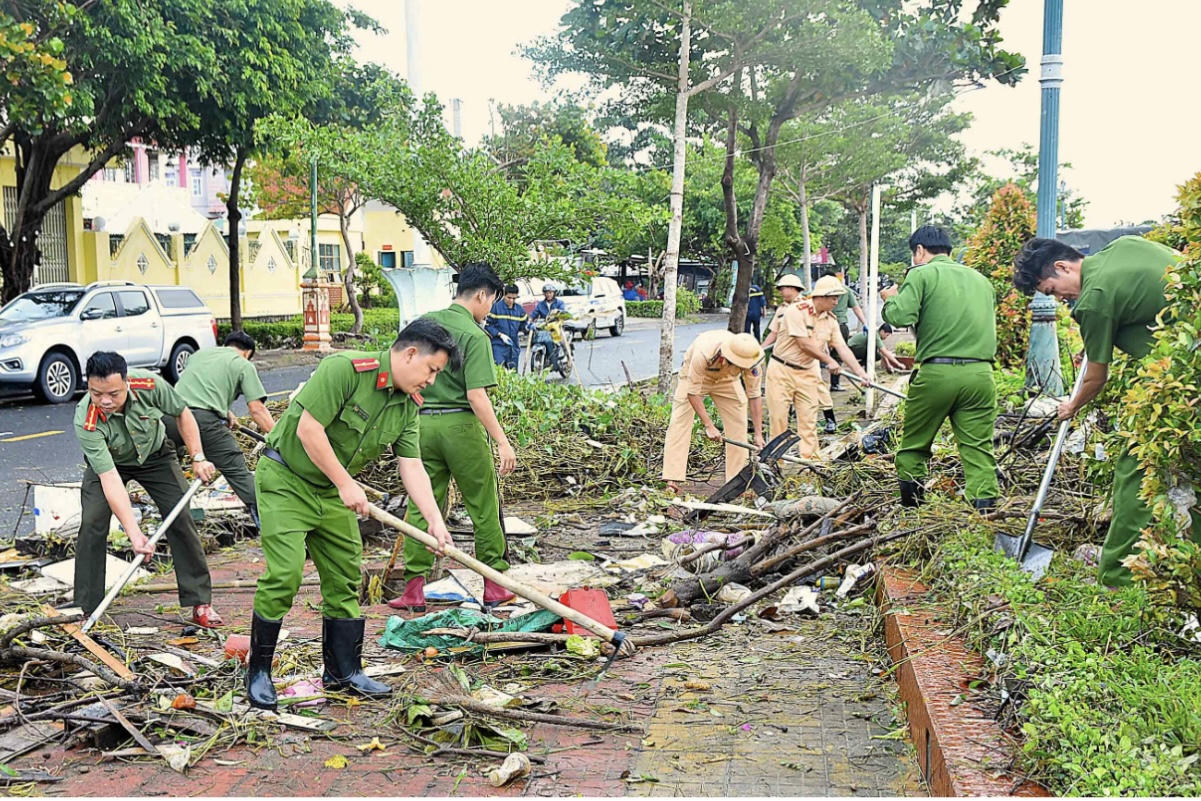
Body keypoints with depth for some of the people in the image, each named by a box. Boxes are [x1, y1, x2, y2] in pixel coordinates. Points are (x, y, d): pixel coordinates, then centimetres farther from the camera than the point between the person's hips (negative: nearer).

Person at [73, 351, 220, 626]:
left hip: (155, 454, 2)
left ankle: (200, 602, 1)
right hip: (107, 462, -1)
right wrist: (135, 534, -47)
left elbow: (182, 414, -11)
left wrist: (198, 458, -16)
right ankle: (85, 609, -3)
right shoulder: (86, 422, -37)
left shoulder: (150, 385, -34)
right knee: (92, 524, -17)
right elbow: (110, 479, -41)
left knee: (181, 518, -8)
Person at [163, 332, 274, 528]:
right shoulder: (244, 365, 13)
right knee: (238, 473, -2)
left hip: (171, 414, 5)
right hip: (204, 419, -5)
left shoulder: (200, 353, 30)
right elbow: (257, 409, 4)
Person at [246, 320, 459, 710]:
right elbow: (308, 429, -26)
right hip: (285, 480, -8)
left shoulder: (407, 405, 1)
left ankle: (343, 670, 20)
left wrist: (435, 520, -13)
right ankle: (258, 672, 3)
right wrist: (346, 484, -21)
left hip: (331, 492, 8)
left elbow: (411, 466, -1)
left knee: (345, 578, 8)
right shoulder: (344, 369, -24)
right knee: (284, 574, -13)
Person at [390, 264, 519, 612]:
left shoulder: (424, 322, 8)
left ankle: (413, 588, 9)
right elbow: (476, 395, -18)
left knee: (421, 506, 9)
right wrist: (502, 441, -16)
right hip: (460, 424, -5)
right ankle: (494, 586, 14)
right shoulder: (473, 335, -11)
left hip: (423, 423, 6)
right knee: (484, 507, 7)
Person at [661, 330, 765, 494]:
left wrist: (758, 434, -23)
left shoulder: (750, 359, -33)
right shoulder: (703, 353, -44)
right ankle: (672, 481, -18)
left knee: (738, 425, -5)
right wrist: (709, 426, -35)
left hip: (726, 381, 3)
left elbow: (755, 395, -22)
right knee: (679, 423, -15)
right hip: (694, 376, -3)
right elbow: (693, 393, -34)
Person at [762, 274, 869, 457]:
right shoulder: (796, 310, -17)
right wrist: (830, 361, -12)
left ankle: (808, 457, 10)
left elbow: (842, 348, 1)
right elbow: (804, 345, -20)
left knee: (808, 419, 3)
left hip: (807, 372, 5)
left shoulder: (830, 320, 3)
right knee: (778, 417, -1)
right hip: (781, 370, -5)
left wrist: (861, 372, -9)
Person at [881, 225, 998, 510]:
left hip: (937, 372, -4)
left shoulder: (922, 274, 1)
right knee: (979, 449, 3)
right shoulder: (981, 279, 19)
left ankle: (909, 509, 16)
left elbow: (902, 316, -12)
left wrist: (890, 299, 8)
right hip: (980, 373, 4)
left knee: (913, 446, 11)